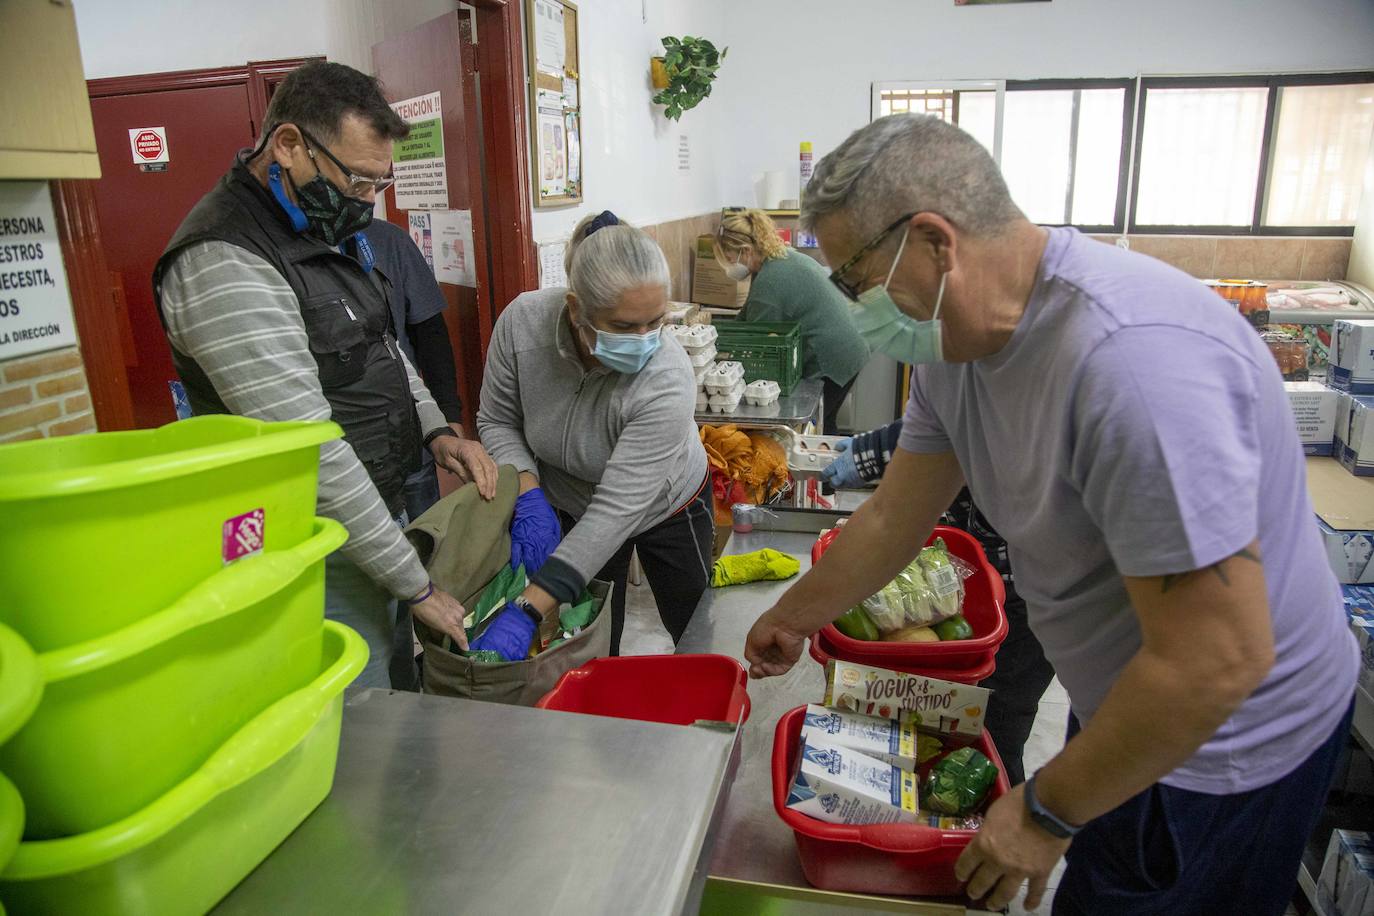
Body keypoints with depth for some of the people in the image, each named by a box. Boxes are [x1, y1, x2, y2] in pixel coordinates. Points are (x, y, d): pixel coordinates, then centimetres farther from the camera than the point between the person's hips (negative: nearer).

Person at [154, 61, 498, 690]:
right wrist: (417, 586, -22)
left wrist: (435, 431, 1)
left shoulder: (328, 229, 7)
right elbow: (306, 447, -27)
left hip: (375, 512, 9)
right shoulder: (226, 264, -24)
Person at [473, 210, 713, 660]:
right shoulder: (523, 321, -27)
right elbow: (497, 421, -10)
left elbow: (617, 511, -37)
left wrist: (526, 613, -39)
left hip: (666, 509, -2)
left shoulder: (667, 382, -37)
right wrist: (529, 495, -28)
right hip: (572, 507, 2)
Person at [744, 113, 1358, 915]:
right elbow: (894, 518, 4)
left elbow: (1213, 662, -32)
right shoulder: (957, 338, -7)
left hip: (1221, 752, -7)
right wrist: (792, 621, 15)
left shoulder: (1133, 355, -35)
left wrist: (1048, 813, -20)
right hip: (1132, 709, 7)